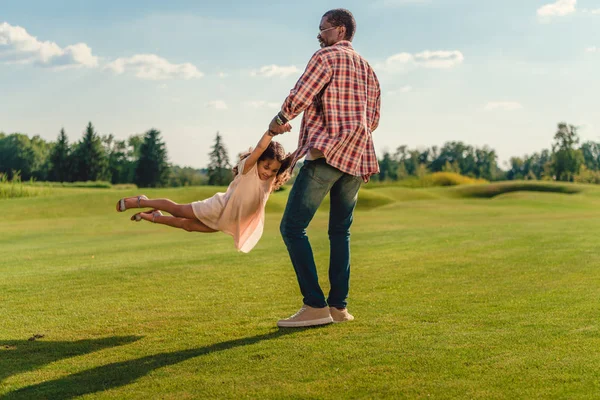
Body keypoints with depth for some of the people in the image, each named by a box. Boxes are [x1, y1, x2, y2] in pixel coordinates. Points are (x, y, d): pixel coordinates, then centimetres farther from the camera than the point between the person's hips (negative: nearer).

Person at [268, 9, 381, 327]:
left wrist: (279, 121, 8)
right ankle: (339, 305, 10)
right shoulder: (367, 69, 21)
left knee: (293, 227, -6)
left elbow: (299, 97, -9)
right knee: (340, 231, 15)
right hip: (357, 158, 8)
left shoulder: (327, 57, -2)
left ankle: (315, 305, -12)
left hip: (326, 154, -8)